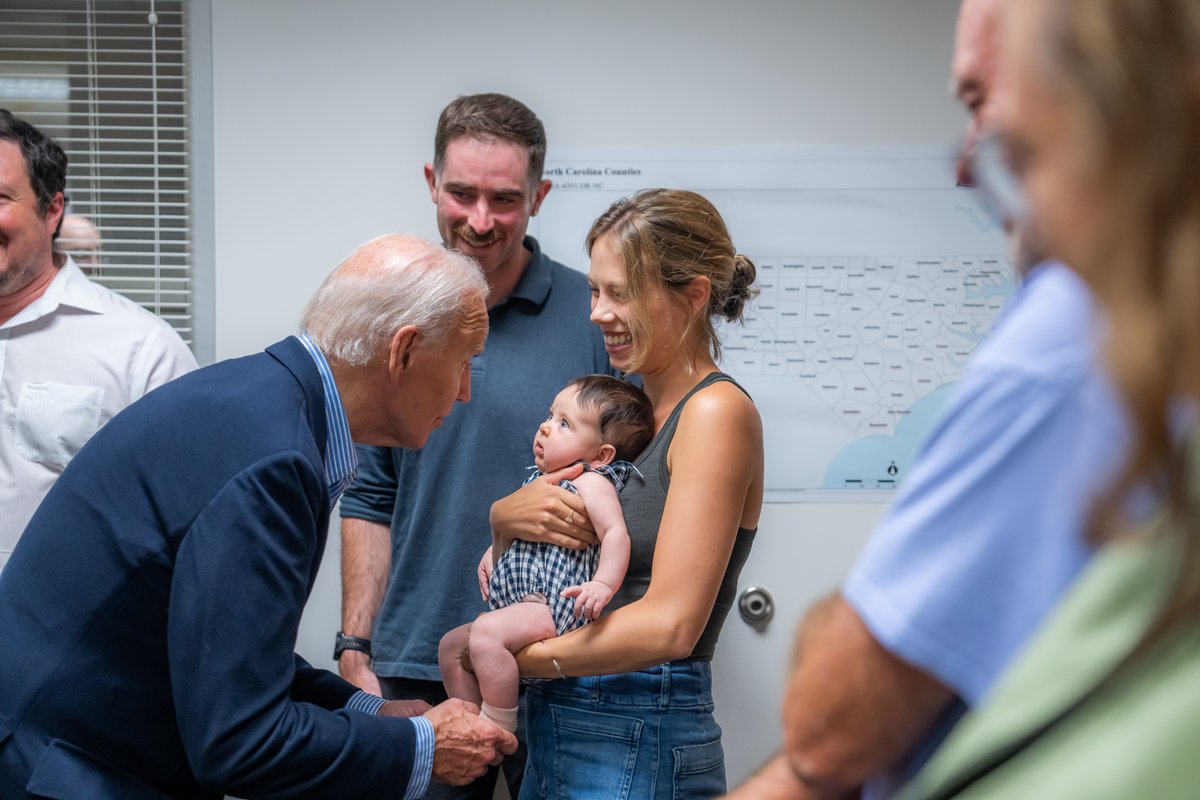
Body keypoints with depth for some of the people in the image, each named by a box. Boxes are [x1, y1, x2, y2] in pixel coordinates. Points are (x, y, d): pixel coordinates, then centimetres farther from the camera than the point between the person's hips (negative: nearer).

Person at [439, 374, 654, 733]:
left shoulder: (591, 483, -11)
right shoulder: (545, 481, 19)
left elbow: (615, 532, -25)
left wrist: (604, 584, -38)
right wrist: (494, 551, 19)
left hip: (553, 607, -11)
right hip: (520, 605, 11)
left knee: (487, 632, -32)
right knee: (451, 646, 14)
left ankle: (500, 728, -25)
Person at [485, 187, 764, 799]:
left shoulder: (717, 411, -13)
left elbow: (670, 623, -20)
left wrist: (512, 655, -12)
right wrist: (504, 519, -6)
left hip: (638, 749, -8)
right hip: (558, 735, 8)